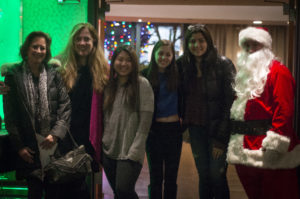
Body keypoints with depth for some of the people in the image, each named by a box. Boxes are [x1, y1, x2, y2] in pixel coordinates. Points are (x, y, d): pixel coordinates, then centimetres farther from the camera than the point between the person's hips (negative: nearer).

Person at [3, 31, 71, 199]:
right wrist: (19, 145, -4)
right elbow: (10, 114, 1)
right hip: (29, 147, -1)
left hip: (54, 145, 1)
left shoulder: (54, 75, 7)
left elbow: (65, 106, 2)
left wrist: (56, 133, -11)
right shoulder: (13, 76, 3)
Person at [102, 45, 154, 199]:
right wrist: (103, 143, 7)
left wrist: (135, 151, -15)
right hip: (109, 150, 5)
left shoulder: (142, 84, -5)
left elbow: (145, 122, -10)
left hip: (130, 152, -5)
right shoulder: (109, 85, 11)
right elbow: (104, 117, 14)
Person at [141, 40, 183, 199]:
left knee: (171, 176, 10)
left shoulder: (178, 74, 2)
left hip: (174, 128, 1)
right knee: (156, 176, 8)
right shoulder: (145, 75, -2)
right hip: (154, 130, -1)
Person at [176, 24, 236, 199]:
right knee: (204, 176, 11)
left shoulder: (223, 64, -10)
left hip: (218, 128, -4)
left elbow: (231, 101, -12)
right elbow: (182, 97, 14)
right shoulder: (184, 65, 5)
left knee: (217, 176, -3)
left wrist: (221, 138, -14)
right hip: (196, 127, 4)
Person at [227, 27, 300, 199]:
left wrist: (274, 145, -22)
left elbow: (284, 110, -17)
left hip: (269, 154, -8)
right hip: (245, 153, 8)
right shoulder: (245, 73, 19)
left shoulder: (278, 72, -8)